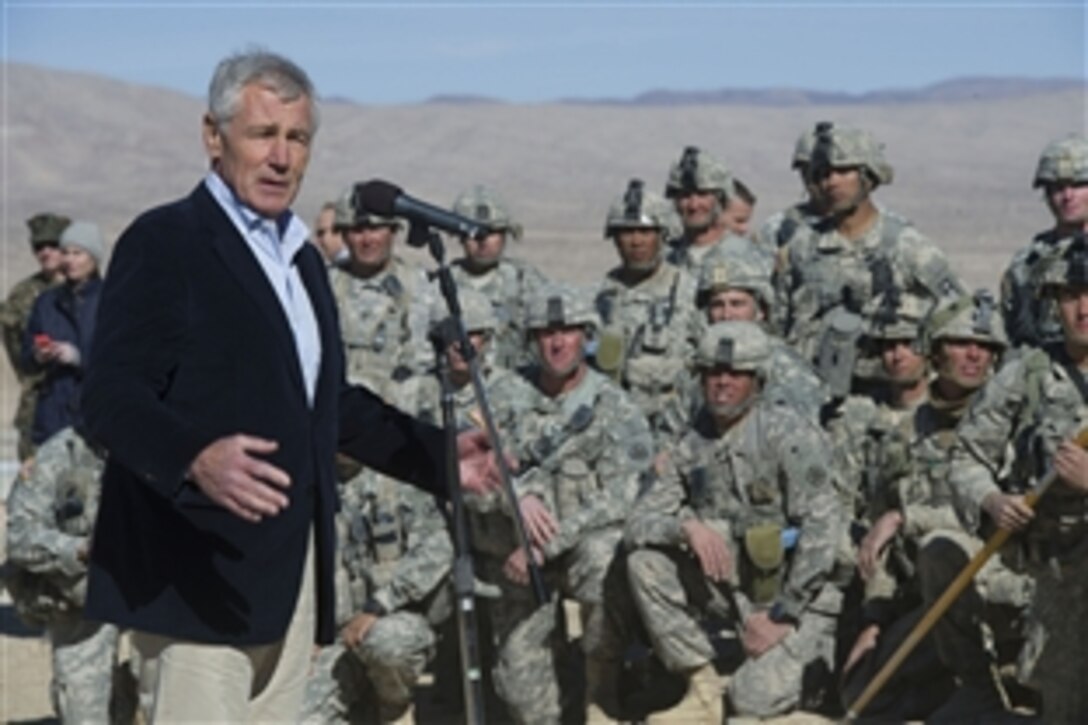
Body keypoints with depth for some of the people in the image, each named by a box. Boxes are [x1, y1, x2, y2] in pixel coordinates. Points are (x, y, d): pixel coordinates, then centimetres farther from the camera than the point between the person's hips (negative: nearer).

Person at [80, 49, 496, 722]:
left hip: (293, 572, 8)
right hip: (201, 576, -8)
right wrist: (194, 459, -35)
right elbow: (110, 395, -17)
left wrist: (439, 454, 19)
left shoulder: (303, 257, 19)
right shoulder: (164, 240, -7)